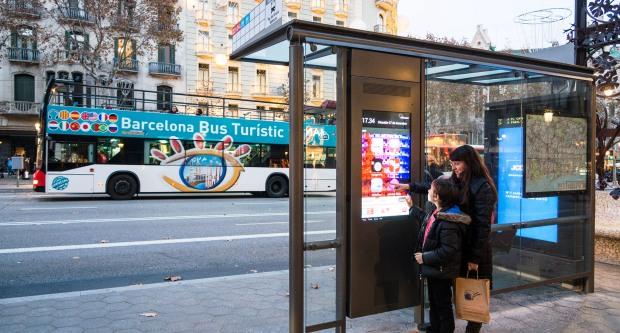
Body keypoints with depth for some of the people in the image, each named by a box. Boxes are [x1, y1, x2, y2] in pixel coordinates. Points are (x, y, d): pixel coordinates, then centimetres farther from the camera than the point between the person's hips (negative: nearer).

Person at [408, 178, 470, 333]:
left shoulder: (448, 223, -30)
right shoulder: (435, 212, 0)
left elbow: (448, 251, -32)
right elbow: (425, 219, 24)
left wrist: (424, 257, -23)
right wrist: (411, 207, 31)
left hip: (441, 272, -10)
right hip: (433, 269, 10)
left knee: (443, 305, 10)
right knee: (433, 303, 24)